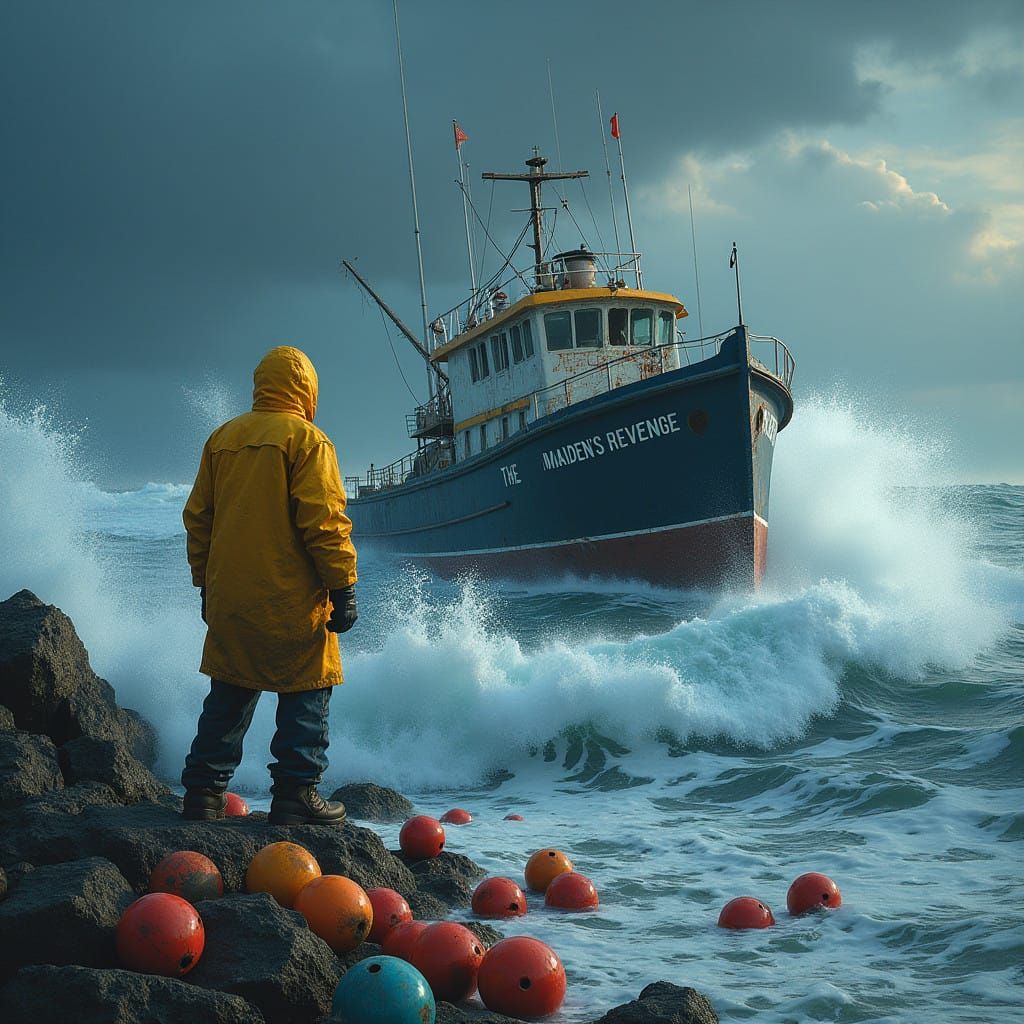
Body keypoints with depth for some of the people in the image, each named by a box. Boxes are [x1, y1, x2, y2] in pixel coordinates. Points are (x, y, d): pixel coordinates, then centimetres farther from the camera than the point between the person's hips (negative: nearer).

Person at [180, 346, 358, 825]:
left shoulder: (222, 438, 12)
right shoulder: (305, 439, -7)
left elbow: (198, 517, 15)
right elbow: (324, 520, -13)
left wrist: (205, 583, 22)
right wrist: (343, 588, -9)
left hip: (229, 597, 6)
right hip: (291, 600, -6)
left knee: (229, 695, 13)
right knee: (306, 694, 4)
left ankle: (203, 793, 13)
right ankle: (295, 794, 2)